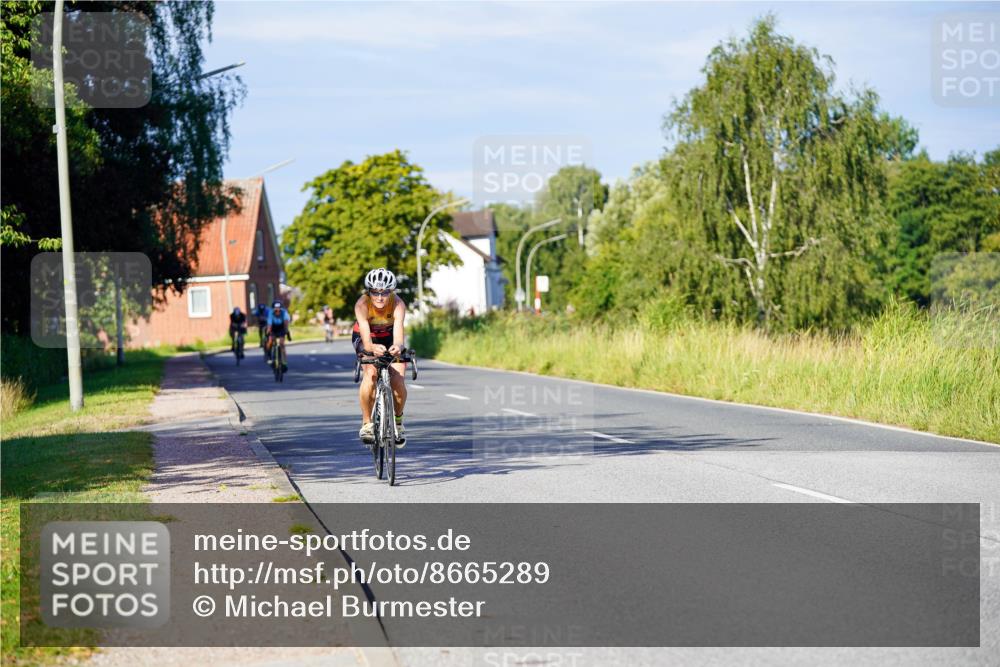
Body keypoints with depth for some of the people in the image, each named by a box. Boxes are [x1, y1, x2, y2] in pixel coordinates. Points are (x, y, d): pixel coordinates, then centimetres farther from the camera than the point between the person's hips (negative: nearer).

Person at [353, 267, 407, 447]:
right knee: (371, 373, -29)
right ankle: (367, 423, -15)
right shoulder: (362, 305, -34)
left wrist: (397, 347, -70)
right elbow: (366, 340, -44)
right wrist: (373, 348, -67)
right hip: (364, 338, -1)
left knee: (397, 381, -16)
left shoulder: (398, 304, -33)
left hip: (389, 337, 1)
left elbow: (398, 333, -47)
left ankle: (397, 422, 13)